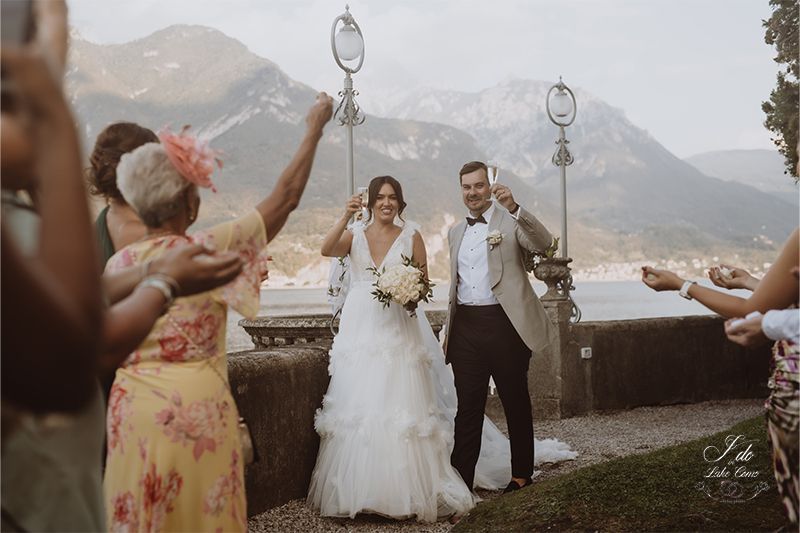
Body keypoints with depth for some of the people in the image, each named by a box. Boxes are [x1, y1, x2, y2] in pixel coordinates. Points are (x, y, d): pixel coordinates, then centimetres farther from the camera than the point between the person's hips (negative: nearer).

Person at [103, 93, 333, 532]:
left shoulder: (118, 264, 0)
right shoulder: (206, 250, -12)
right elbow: (285, 198, -6)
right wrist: (314, 129, 3)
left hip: (132, 410, 4)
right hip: (196, 408, -4)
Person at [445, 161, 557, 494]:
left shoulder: (510, 221, 0)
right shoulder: (456, 232, 17)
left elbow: (544, 244, -19)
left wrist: (514, 207, -30)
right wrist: (448, 329, 19)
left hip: (504, 324, -4)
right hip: (466, 326, 5)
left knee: (516, 403, 8)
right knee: (467, 407, 5)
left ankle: (522, 473, 22)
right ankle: (461, 479, 9)